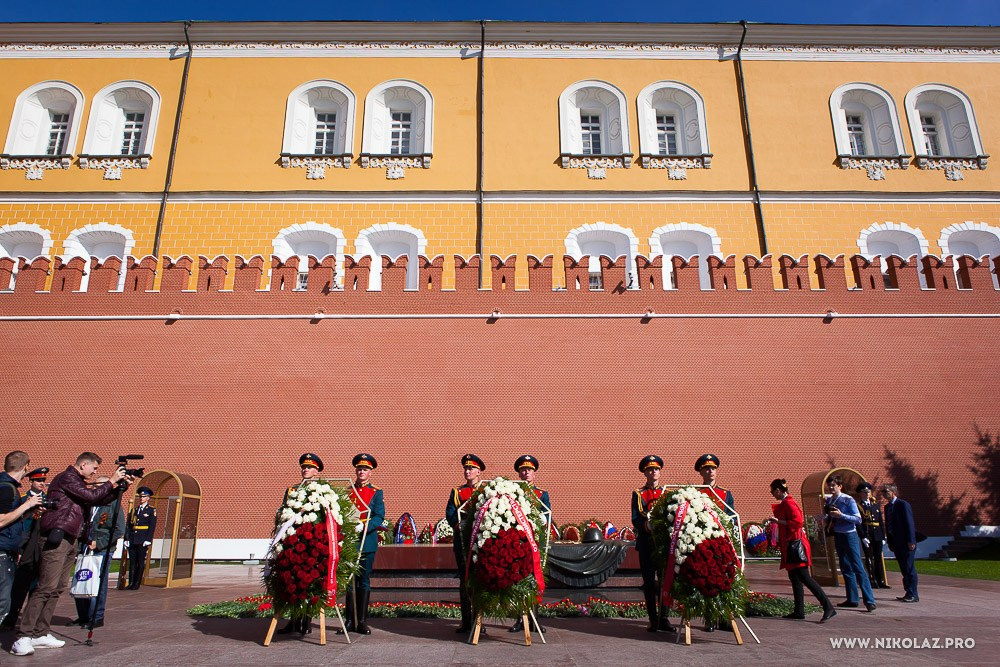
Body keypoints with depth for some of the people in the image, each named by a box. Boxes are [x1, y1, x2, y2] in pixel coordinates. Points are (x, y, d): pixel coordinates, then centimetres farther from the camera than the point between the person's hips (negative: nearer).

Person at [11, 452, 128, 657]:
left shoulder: (79, 482, 20)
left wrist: (121, 485, 10)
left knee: (58, 588, 8)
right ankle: (23, 637, -10)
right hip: (57, 539, -10)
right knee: (46, 588, -12)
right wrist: (112, 481, -8)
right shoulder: (66, 477, -8)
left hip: (70, 540, 10)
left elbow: (100, 500, 19)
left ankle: (40, 633, 12)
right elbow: (92, 496, -16)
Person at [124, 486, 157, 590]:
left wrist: (148, 540, -12)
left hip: (143, 540, -4)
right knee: (132, 562, 5)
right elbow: (128, 525, 11)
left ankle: (137, 583, 5)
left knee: (141, 562, 0)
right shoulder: (134, 510, 15)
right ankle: (131, 583, 8)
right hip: (132, 540, 4)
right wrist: (126, 539, 1)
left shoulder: (151, 510, 3)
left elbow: (152, 526, -4)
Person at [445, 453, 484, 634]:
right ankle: (466, 621, 12)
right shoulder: (457, 491, 13)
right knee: (464, 580, 4)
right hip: (461, 540, 2)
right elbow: (449, 513, 2)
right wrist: (460, 526, -16)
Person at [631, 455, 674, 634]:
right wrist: (646, 525, -24)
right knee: (649, 582, 3)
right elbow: (635, 520, -3)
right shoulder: (638, 494, 3)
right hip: (646, 543, -2)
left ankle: (664, 618, 15)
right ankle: (653, 620, 11)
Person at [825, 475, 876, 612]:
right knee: (846, 569, 12)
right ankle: (852, 599, 19)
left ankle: (869, 601, -6)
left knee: (858, 568, -8)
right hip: (838, 536, 7)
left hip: (850, 536, -7)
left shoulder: (848, 500, -12)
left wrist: (841, 515, -24)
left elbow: (858, 519, -15)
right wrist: (827, 516, -1)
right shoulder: (829, 501, 8)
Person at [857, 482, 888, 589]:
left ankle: (880, 581, 14)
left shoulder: (876, 505, 16)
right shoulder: (858, 506, 0)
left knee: (878, 558, 8)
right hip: (867, 535, -5)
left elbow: (881, 522, 15)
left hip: (877, 535, 5)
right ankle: (873, 581, 2)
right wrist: (863, 537, -15)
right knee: (869, 559, -1)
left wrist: (883, 536, 8)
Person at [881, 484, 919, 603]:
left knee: (909, 568, -4)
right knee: (904, 569, 10)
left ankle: (913, 595, 1)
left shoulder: (903, 504, -9)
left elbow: (909, 523, -13)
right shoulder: (887, 507, 14)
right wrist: (890, 542, 11)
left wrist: (911, 541, -17)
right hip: (896, 543, 7)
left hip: (906, 542, -7)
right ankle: (908, 592, 14)